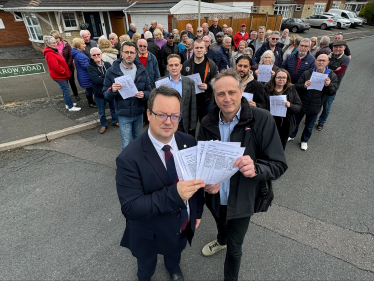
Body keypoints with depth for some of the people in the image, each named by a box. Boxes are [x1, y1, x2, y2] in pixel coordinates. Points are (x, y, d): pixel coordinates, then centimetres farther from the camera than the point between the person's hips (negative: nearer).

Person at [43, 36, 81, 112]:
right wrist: (65, 72, -16)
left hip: (62, 75, 10)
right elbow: (56, 66, -26)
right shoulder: (49, 54, -21)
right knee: (66, 90, -5)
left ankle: (68, 104, 31)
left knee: (65, 90, 18)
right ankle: (71, 107, 1)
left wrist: (67, 72, 12)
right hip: (59, 76, -10)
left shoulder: (53, 51, 13)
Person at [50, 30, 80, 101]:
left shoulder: (66, 44, -5)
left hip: (69, 67, -1)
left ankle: (76, 94, 28)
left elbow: (71, 56, -7)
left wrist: (68, 65, -15)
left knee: (72, 81, 12)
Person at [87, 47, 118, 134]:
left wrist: (102, 79, -23)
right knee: (101, 111, 13)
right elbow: (96, 79, -22)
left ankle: (115, 121, 41)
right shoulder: (90, 67, -7)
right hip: (99, 93, -2)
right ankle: (104, 125, 34)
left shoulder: (107, 64, 1)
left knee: (114, 108, 18)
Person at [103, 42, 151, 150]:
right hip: (124, 115, -3)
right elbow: (106, 95, -3)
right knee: (127, 145, 1)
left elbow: (149, 91, 3)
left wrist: (143, 95, -20)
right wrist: (112, 90, -26)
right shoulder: (112, 71, -7)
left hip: (139, 113, 3)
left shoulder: (142, 70, 0)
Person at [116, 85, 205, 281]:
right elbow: (130, 208, -31)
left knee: (175, 253, 36)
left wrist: (198, 212, 5)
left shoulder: (189, 142, -16)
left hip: (184, 226, 4)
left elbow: (197, 179, -3)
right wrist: (174, 193, -44)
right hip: (150, 234, -3)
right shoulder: (129, 158, -31)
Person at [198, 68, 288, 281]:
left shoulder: (262, 119, -22)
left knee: (235, 247, 17)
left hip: (242, 199, -3)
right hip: (216, 197, 4)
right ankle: (222, 240, 70)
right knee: (221, 224, 34)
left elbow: (279, 164, -21)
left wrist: (256, 168, -42)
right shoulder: (208, 123, -10)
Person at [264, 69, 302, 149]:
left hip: (285, 125, 2)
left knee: (281, 149, 20)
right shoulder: (267, 89, -6)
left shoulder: (291, 90, 0)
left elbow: (299, 107, -2)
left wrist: (290, 105, -21)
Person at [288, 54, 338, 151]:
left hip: (314, 107, 1)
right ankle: (291, 136, 43)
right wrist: (304, 86, -30)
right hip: (301, 104, 0)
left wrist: (328, 85, -27)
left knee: (309, 126, 17)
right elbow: (296, 87, -8)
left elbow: (332, 92, -6)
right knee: (295, 122, 17)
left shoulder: (332, 76, -4)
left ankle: (304, 141, 40)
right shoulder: (307, 73, -7)